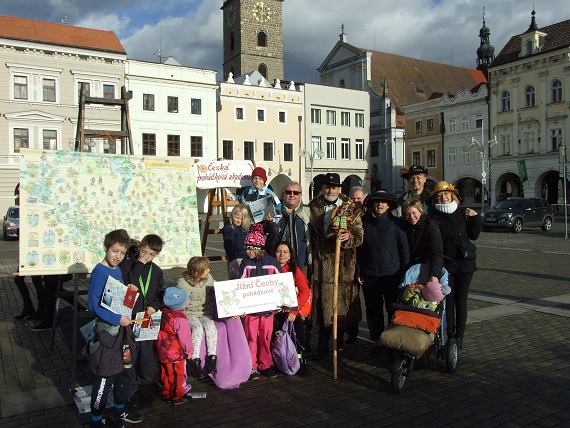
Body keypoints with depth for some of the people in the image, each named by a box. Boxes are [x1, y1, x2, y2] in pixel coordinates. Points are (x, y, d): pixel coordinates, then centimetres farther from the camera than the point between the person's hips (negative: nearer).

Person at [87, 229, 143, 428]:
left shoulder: (117, 270, 8)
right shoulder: (99, 272, -17)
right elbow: (94, 304, -22)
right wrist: (116, 319, -25)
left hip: (123, 327, 9)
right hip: (107, 330, -9)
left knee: (126, 370, 19)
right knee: (106, 376, 2)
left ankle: (121, 410, 38)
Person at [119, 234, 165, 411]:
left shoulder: (156, 271, 10)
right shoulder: (126, 264, -4)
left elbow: (160, 293, 15)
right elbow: (125, 283, -20)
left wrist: (154, 306, -1)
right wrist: (138, 265, -24)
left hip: (146, 317, 4)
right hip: (129, 317, -4)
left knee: (147, 352, 8)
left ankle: (144, 388, 26)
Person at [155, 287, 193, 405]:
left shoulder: (164, 311, -7)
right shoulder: (180, 319, -28)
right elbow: (184, 338, -19)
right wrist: (188, 351, -5)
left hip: (162, 350, 7)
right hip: (175, 353, -7)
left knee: (166, 373, 21)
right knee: (176, 375, 10)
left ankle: (167, 394, 36)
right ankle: (177, 397, 25)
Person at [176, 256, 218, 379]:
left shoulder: (209, 279, 0)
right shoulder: (182, 284, -12)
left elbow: (213, 296, 12)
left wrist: (212, 311, 2)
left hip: (205, 313, 3)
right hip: (189, 314, -3)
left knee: (211, 327, -26)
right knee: (198, 328, -30)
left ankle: (211, 358, -19)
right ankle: (195, 360, -22)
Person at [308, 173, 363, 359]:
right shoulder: (313, 207, 8)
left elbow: (359, 234, -3)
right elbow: (311, 234, 14)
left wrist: (349, 237, -24)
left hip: (344, 262, -1)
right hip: (322, 262, 1)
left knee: (343, 302, 4)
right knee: (323, 303, 1)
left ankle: (340, 338, 22)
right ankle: (323, 345, 10)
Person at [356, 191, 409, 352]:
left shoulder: (395, 223, -3)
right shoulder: (364, 222, 3)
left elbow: (404, 248, 1)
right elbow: (359, 249, 6)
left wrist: (404, 271, -3)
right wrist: (359, 272, 3)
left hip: (392, 274, -2)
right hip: (370, 275, 2)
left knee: (393, 309, 5)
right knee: (373, 309, 10)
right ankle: (377, 340, 24)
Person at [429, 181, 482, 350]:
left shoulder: (463, 213, 4)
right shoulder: (434, 217, -2)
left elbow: (474, 235, 5)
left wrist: (475, 218, -6)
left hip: (464, 264, 2)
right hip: (445, 265, -1)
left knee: (461, 301, 7)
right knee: (448, 300, 3)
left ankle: (459, 336, 15)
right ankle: (450, 335, 11)